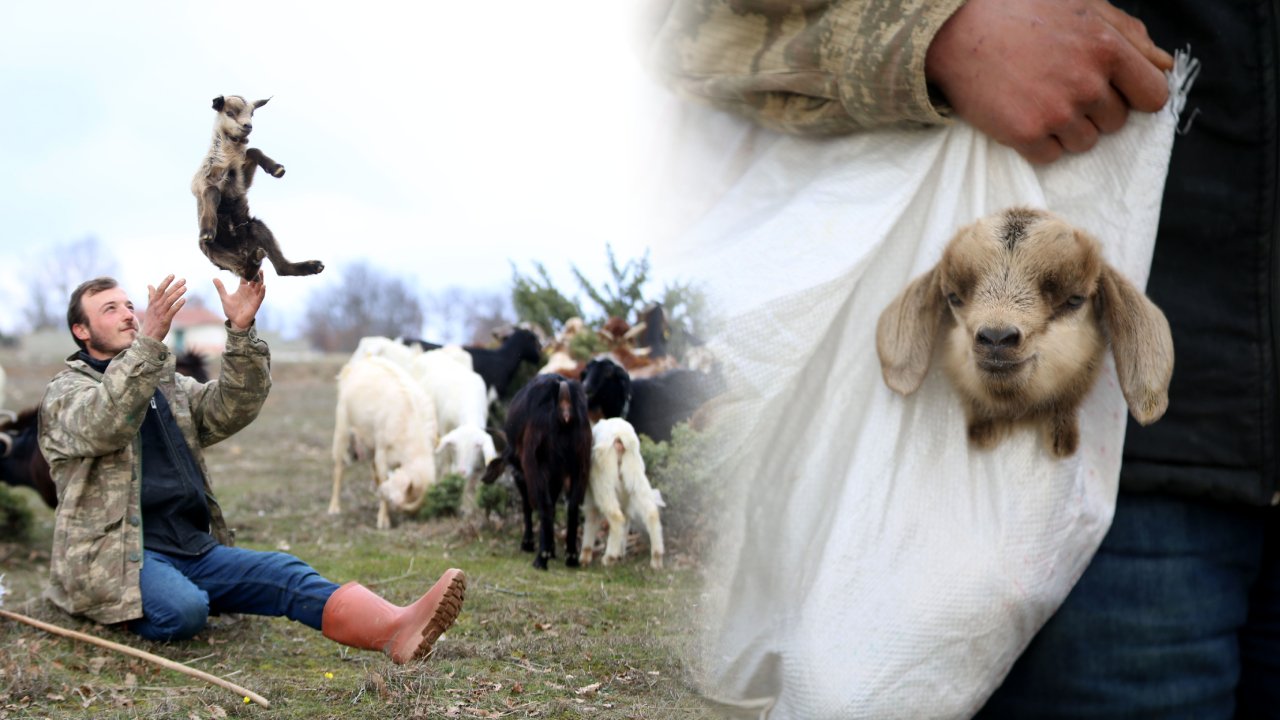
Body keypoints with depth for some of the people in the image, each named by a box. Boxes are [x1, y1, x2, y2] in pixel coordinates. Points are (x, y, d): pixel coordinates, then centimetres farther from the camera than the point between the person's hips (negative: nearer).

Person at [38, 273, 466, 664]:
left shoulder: (170, 388, 25)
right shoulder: (66, 392, 6)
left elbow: (232, 408, 7)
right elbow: (103, 426, -19)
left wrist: (241, 331, -9)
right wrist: (149, 341, -31)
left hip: (195, 550, 5)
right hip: (116, 557, -5)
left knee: (283, 574, -23)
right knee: (184, 610, -39)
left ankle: (395, 629, -44)